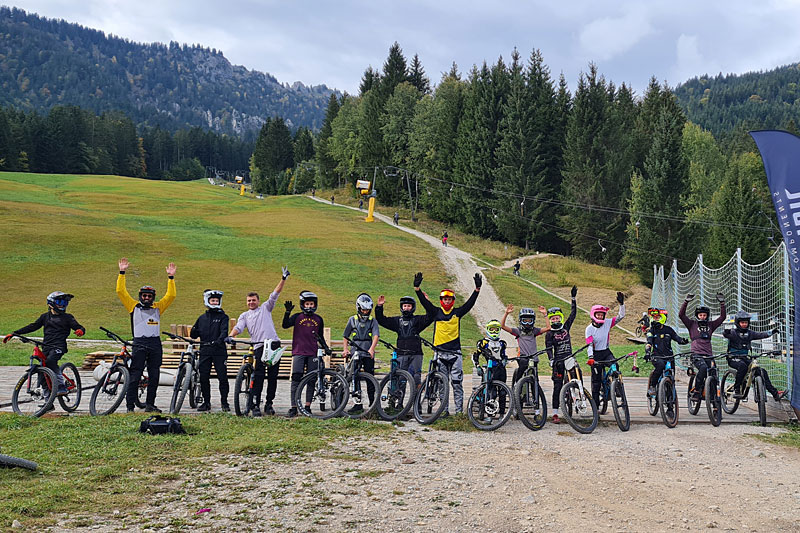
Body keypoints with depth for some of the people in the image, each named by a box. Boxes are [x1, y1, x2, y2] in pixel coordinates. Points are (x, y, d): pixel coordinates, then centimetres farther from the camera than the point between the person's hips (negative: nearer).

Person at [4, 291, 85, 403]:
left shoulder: (67, 317, 7)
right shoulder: (45, 317, 16)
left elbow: (79, 327, 4)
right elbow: (32, 327, 15)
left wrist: (80, 330, -22)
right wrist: (13, 334, 9)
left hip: (59, 346, -5)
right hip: (46, 347, 5)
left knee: (50, 361, -34)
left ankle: (62, 386, -26)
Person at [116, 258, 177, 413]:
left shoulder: (158, 307, 14)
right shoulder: (134, 306, 9)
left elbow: (171, 295, 9)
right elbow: (121, 291, 4)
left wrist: (171, 277, 3)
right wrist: (122, 273, 0)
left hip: (155, 344, 3)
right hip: (139, 344, -3)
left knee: (154, 376, 4)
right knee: (135, 375, -4)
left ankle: (150, 404, 12)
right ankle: (130, 405, 0)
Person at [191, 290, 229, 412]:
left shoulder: (223, 317, 6)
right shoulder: (202, 318, 17)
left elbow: (224, 330, -11)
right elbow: (194, 335, 18)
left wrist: (220, 340, -31)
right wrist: (195, 331, -6)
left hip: (219, 351, -3)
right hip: (205, 351, 4)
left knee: (222, 377, -6)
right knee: (203, 378, 3)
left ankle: (224, 402, 2)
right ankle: (206, 402, 14)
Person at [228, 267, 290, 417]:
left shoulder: (265, 308, 19)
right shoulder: (245, 315, 20)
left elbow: (275, 294, 11)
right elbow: (238, 327, 5)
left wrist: (283, 279, 1)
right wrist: (230, 336, -16)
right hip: (259, 347, -1)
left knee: (273, 376, 1)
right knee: (258, 376, -9)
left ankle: (269, 403, 9)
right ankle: (255, 405, -5)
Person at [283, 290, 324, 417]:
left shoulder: (318, 319, 11)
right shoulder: (297, 317, 3)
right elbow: (285, 325, -13)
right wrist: (287, 312, -24)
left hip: (313, 354, 3)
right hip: (298, 353, -3)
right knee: (296, 380, -7)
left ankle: (307, 406, 11)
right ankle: (293, 408, -4)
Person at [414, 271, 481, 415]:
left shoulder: (457, 312, 6)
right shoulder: (436, 312, 7)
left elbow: (470, 303, -3)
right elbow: (424, 301, -3)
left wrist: (477, 289, -16)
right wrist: (417, 288, -16)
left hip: (455, 353, -1)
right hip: (440, 353, 1)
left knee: (457, 382, -1)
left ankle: (459, 410, 3)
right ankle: (444, 409, 12)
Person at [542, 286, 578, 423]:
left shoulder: (566, 327, 10)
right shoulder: (549, 334, 0)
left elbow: (573, 314, 8)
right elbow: (549, 349, -8)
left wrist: (573, 298, 4)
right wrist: (552, 361, -22)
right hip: (558, 362, -4)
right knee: (558, 387, -5)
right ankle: (555, 414, -4)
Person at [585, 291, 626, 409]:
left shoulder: (607, 324, -1)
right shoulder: (589, 328, -9)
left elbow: (621, 316, -3)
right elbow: (589, 344, -17)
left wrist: (621, 303, -17)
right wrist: (591, 358, -31)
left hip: (606, 352, 2)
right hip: (596, 354, -2)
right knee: (596, 380, 2)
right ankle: (596, 404, 9)